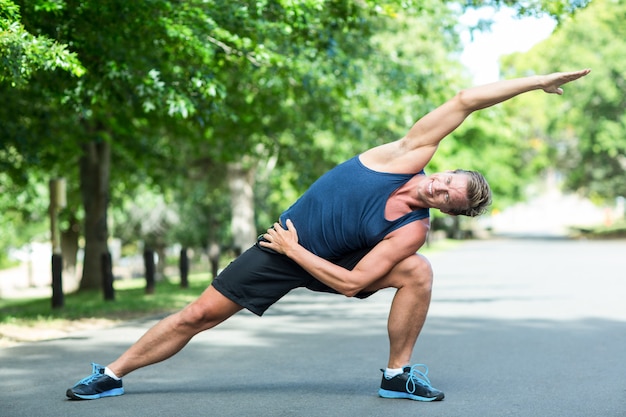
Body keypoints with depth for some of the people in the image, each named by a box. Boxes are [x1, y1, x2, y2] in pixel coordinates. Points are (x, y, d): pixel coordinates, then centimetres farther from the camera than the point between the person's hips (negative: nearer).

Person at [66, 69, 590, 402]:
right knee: (198, 316, -4)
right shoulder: (411, 154, -19)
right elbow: (464, 101, -22)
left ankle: (398, 375, -6)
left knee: (418, 272, -21)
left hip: (325, 261, 0)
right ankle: (112, 374, 12)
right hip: (281, 248, 0)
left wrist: (294, 251, -20)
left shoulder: (411, 232, -20)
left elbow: (350, 283, -21)